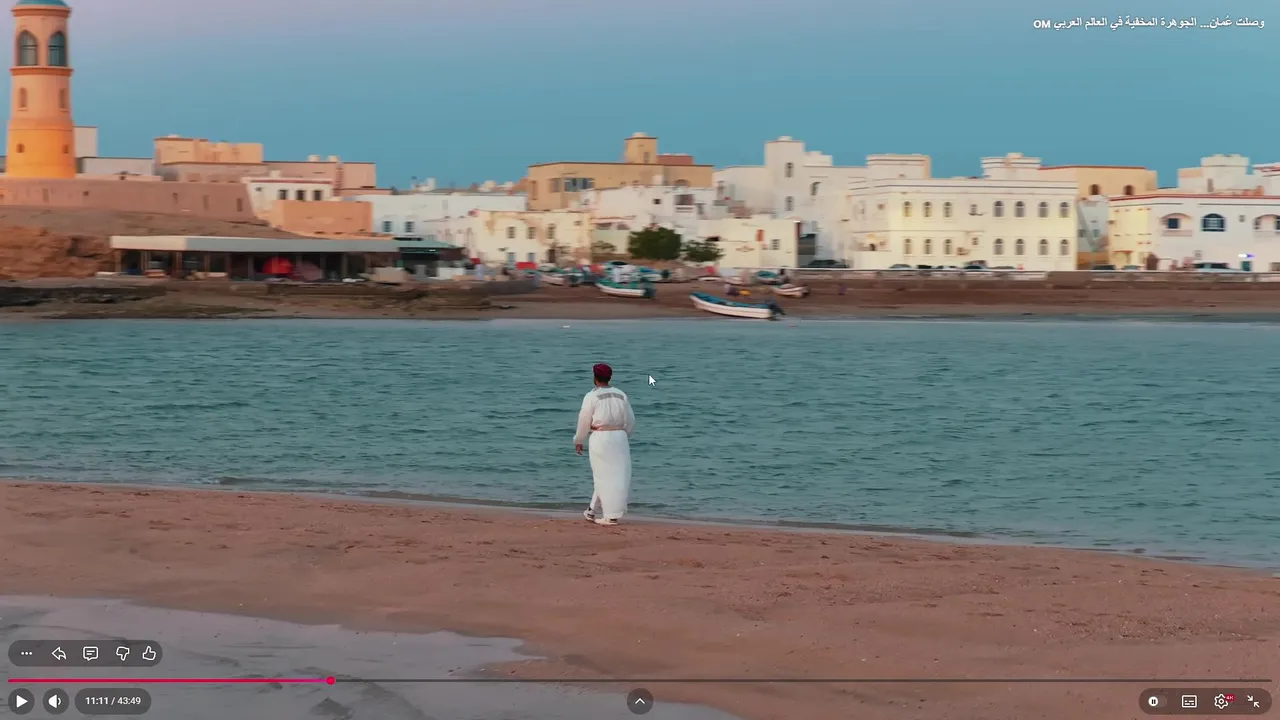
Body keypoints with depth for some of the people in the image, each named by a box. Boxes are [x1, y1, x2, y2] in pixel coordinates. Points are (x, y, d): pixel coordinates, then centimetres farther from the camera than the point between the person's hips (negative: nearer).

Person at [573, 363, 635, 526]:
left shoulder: (591, 397, -5)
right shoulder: (621, 395, 6)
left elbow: (584, 421, -1)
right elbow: (630, 420, 11)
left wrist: (579, 441, 12)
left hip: (600, 438, -3)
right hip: (620, 437, 3)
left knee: (604, 476, 3)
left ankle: (611, 516, 2)